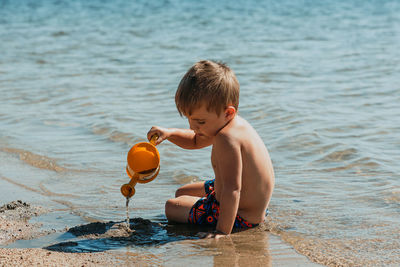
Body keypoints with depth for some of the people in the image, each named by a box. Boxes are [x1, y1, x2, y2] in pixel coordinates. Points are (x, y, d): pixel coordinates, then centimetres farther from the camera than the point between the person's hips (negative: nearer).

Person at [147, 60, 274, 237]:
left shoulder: (227, 139, -32)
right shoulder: (235, 125, 2)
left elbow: (232, 190, -37)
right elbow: (196, 141, 21)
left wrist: (223, 232, -37)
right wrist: (169, 133, 5)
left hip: (241, 218, -11)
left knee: (172, 207, 2)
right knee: (181, 193, 26)